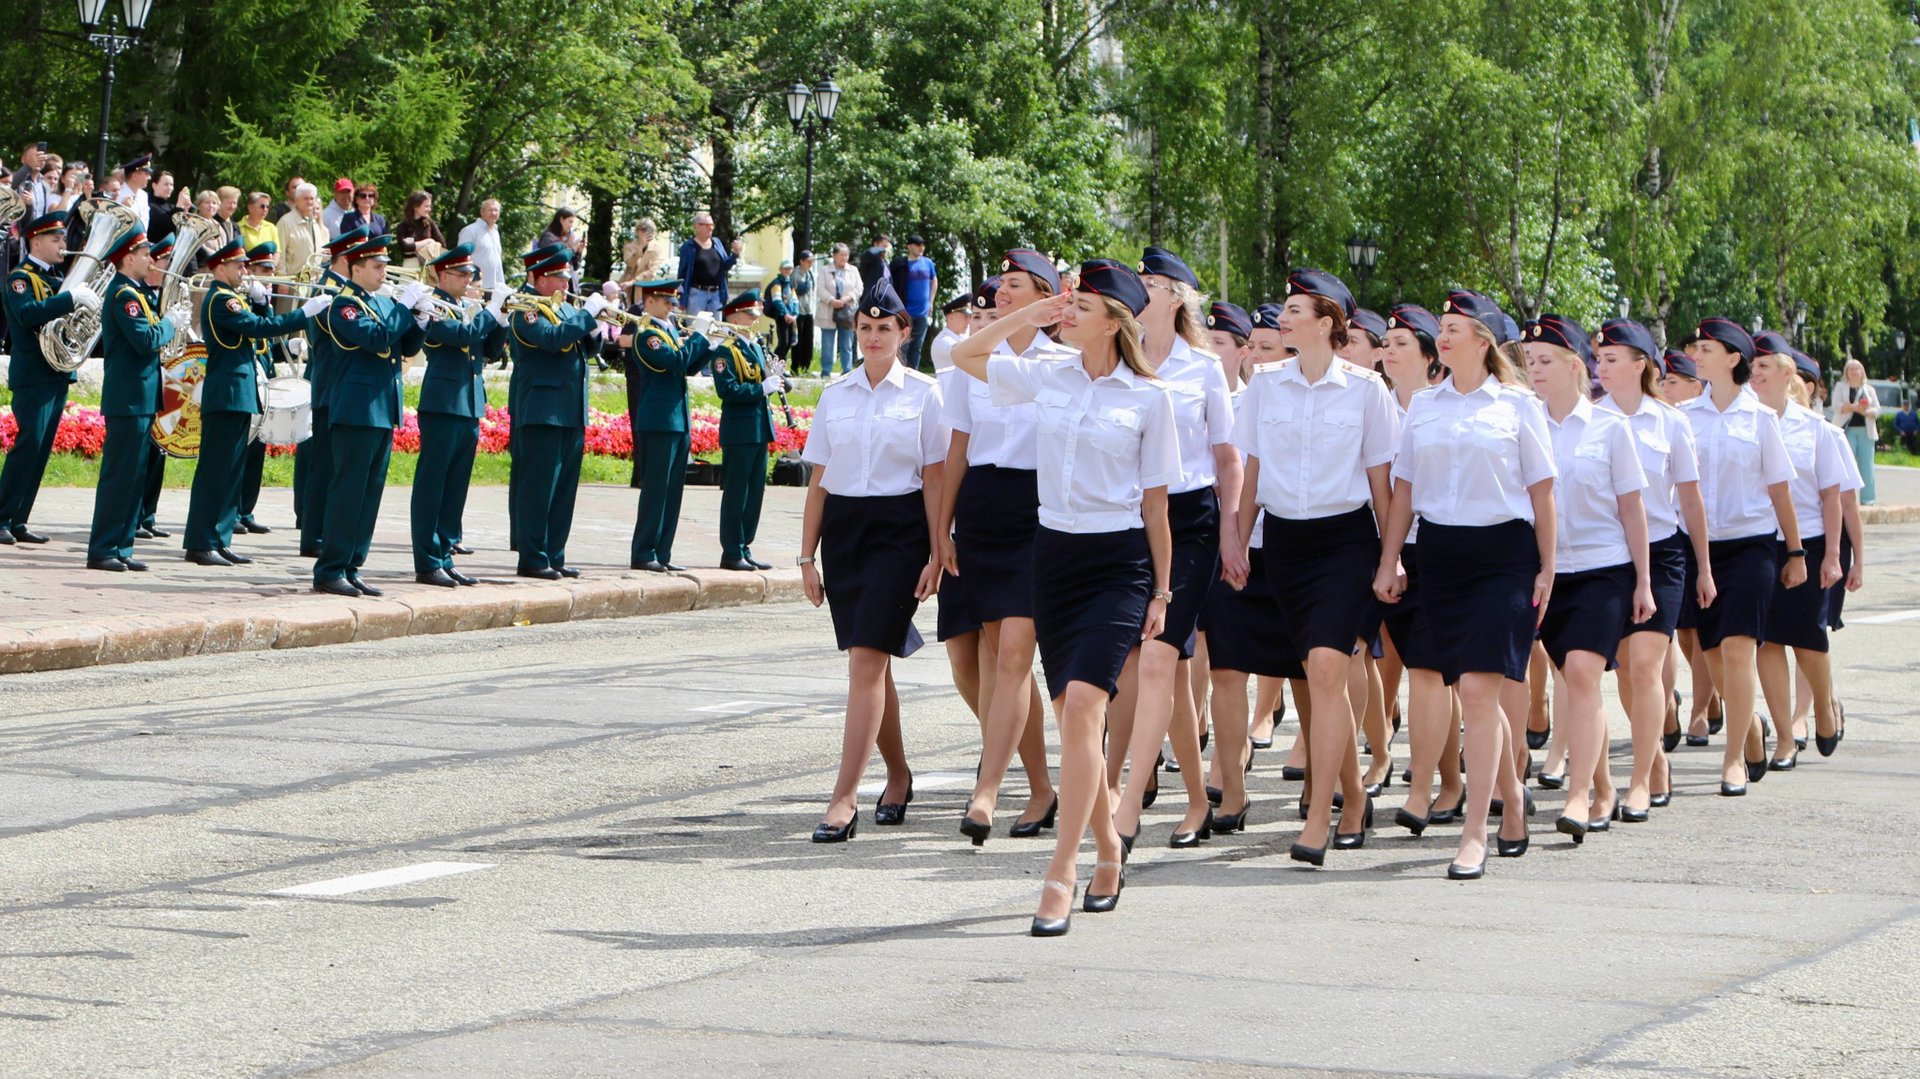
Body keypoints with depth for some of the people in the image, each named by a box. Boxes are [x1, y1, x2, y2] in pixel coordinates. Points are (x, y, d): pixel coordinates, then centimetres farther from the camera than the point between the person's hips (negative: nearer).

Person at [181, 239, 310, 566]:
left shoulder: (231, 298, 18)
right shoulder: (220, 300, -13)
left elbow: (259, 328, 18)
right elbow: (260, 327, -22)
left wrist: (259, 301, 3)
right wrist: (305, 315, -20)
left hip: (239, 396, 10)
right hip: (226, 395, -10)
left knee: (231, 472, 11)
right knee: (215, 470, -8)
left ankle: (220, 540, 15)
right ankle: (201, 544, -6)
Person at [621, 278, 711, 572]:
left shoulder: (670, 329, 16)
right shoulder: (645, 333, -12)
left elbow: (689, 367, 15)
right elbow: (677, 361, -22)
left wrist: (711, 346, 1)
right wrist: (700, 335, -13)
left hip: (678, 421, 9)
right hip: (658, 422, -9)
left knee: (672, 491, 9)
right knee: (655, 489, -7)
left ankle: (662, 553, 13)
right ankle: (643, 554, -3)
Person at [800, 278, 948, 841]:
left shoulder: (924, 394, -1)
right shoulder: (835, 394, 10)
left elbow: (934, 479, -2)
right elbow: (818, 481, 12)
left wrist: (936, 555, -8)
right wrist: (808, 556, 8)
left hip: (899, 530, -5)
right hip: (843, 527, 5)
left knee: (867, 660, -14)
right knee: (870, 664, 10)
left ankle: (845, 798, -17)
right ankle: (898, 776, 28)